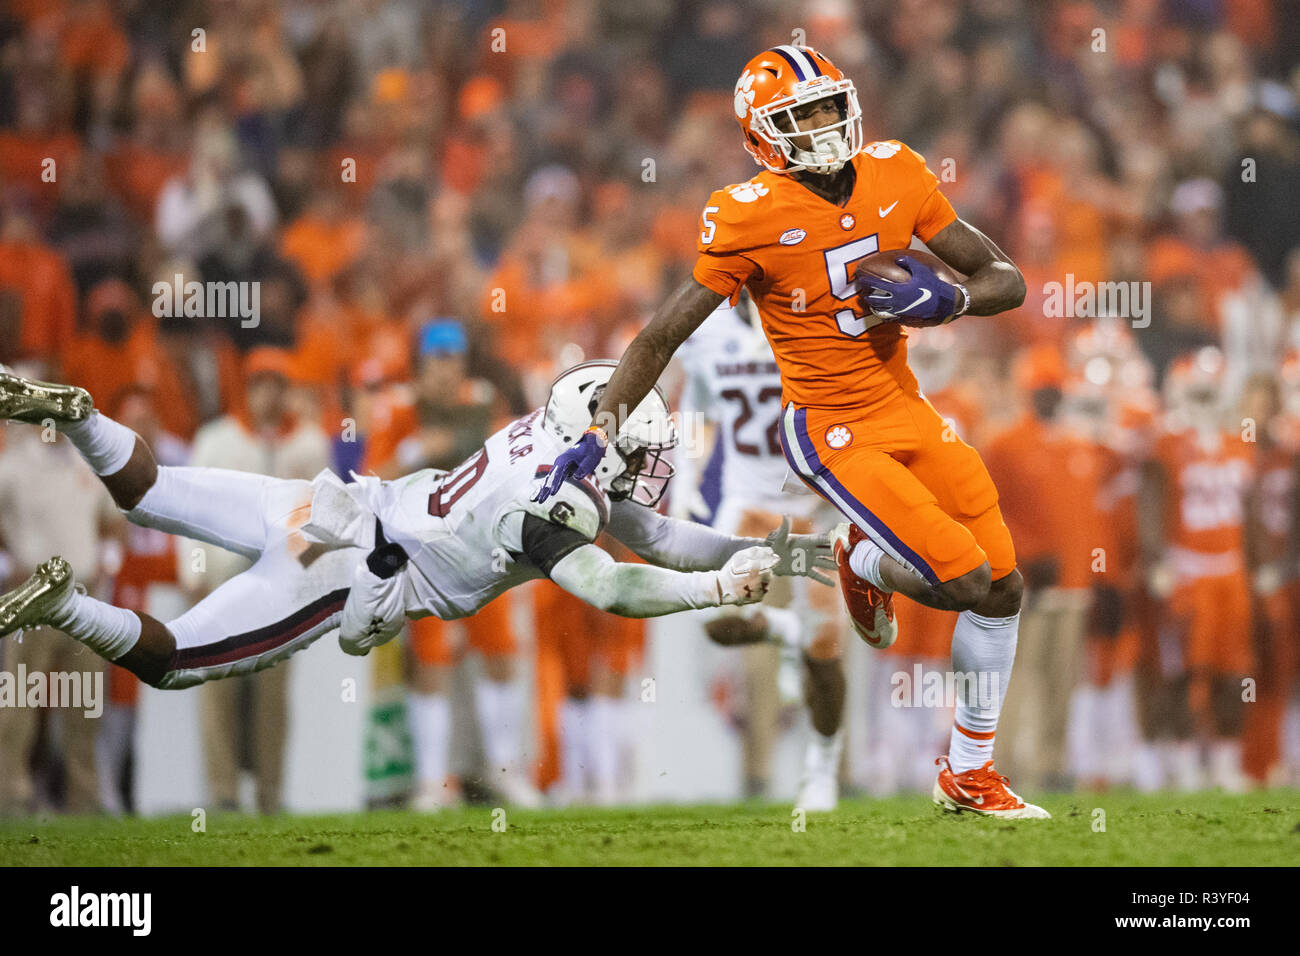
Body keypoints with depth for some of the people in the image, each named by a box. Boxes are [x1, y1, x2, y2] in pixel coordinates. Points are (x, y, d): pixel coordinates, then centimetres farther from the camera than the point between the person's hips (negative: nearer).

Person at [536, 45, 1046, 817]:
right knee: (968, 581, -16)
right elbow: (663, 337, -9)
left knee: (1004, 588, 7)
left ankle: (970, 774, 23)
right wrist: (598, 435, -13)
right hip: (833, 433, -6)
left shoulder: (897, 176, -1)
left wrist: (946, 300, -16)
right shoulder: (750, 219, -15)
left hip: (907, 411, 6)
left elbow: (1006, 281, 5)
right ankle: (867, 561, 19)